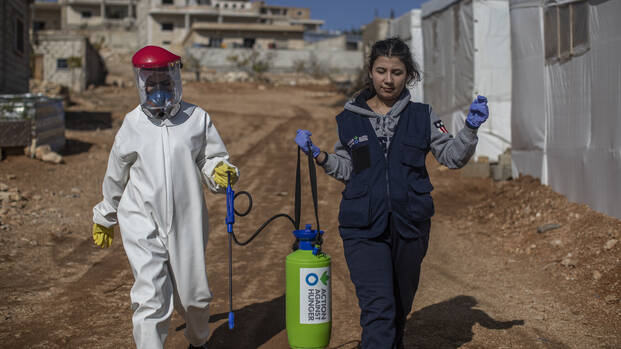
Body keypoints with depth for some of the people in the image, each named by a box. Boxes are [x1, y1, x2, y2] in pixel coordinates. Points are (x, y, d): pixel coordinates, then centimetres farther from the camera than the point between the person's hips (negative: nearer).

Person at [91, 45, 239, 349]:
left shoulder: (197, 118, 2)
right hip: (143, 224, -1)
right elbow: (115, 176, 15)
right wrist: (104, 218, 24)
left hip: (187, 222, 1)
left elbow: (211, 159, 7)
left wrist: (221, 171, -19)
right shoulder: (133, 124, 3)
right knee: (151, 299, -13)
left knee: (193, 296, 13)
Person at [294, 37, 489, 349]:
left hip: (410, 226, 2)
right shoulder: (349, 119, 4)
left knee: (401, 304, 18)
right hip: (363, 228, -1)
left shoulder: (422, 116, 4)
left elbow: (451, 157, 6)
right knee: (378, 306, -13)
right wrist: (318, 155, -3)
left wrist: (471, 129, -9)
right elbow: (346, 170, 12)